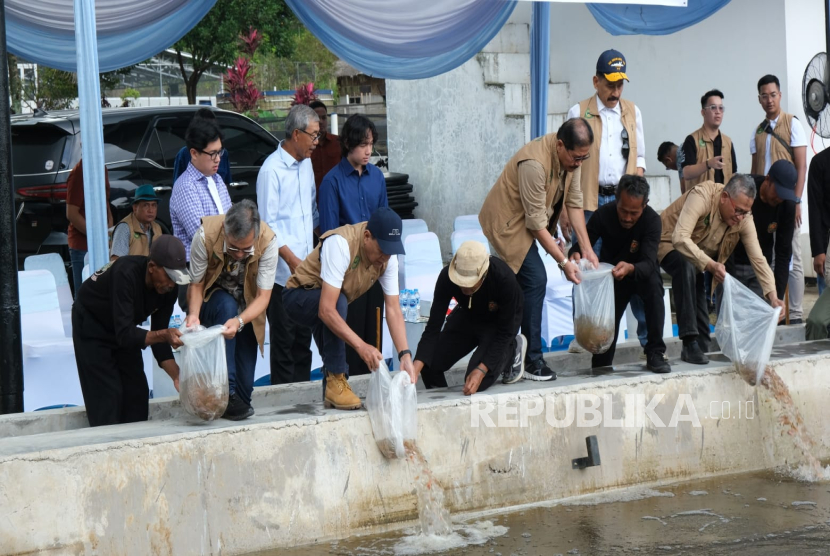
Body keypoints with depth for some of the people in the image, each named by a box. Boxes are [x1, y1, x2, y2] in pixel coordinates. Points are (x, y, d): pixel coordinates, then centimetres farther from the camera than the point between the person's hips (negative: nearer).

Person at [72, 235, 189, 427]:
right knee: (106, 394, -12)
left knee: (137, 391, 1)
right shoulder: (126, 274, -38)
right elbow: (125, 335, -40)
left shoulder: (167, 289, -19)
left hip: (122, 327, 6)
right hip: (91, 323, -6)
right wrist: (164, 335, -53)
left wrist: (176, 375, -23)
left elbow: (157, 338, -12)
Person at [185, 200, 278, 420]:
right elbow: (196, 285, -19)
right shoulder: (206, 235, -31)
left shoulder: (268, 241, -29)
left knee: (245, 382, -9)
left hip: (247, 309, 2)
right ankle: (227, 393, -35)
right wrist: (193, 315, -39)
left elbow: (263, 296, -27)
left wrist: (239, 321, -46)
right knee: (226, 304, -37)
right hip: (212, 301, -1)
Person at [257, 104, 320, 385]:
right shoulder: (272, 170, -13)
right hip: (283, 272, -8)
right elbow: (268, 224, -15)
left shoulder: (306, 164, 12)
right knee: (284, 340, -2)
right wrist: (292, 260, -20)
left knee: (304, 338, 13)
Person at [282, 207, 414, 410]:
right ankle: (335, 381, -25)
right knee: (339, 302, -34)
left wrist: (405, 355, -26)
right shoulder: (340, 244, -36)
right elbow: (326, 309, -41)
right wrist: (361, 346, -45)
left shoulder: (388, 256, -15)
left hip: (337, 304, 7)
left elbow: (393, 310, -15)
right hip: (299, 297, -7)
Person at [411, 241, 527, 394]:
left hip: (498, 322, -3)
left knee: (477, 382, -21)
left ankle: (512, 350, 8)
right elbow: (433, 326, -27)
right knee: (429, 365, -13)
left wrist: (481, 370, -37)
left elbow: (504, 333, -28)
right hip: (467, 316, 3)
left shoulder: (504, 279, -38)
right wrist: (416, 365, -40)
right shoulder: (447, 277, -30)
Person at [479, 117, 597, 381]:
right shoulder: (534, 163, -33)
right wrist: (564, 262, -25)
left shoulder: (571, 156, -7)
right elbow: (537, 223, -29)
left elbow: (574, 201, 1)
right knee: (535, 279, -18)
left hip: (525, 221, 9)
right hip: (507, 221, -9)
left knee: (526, 284, 10)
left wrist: (587, 248, -5)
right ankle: (532, 360, -14)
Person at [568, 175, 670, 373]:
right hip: (610, 274, 2)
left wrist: (630, 268, -60)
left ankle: (655, 353, -26)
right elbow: (583, 244, -20)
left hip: (640, 273, -2)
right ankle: (600, 370, 25)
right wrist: (575, 254, -46)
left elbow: (648, 263, -36)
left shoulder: (652, 220, -27)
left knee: (653, 283, -34)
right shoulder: (603, 214, -22)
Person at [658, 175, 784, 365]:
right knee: (686, 269, -36)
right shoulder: (702, 196, -34)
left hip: (701, 254, 7)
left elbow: (757, 258, -16)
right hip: (669, 244, -7)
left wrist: (772, 295, -28)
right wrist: (709, 264, -53)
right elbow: (680, 238, -43)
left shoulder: (744, 218, -17)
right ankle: (690, 343, -34)